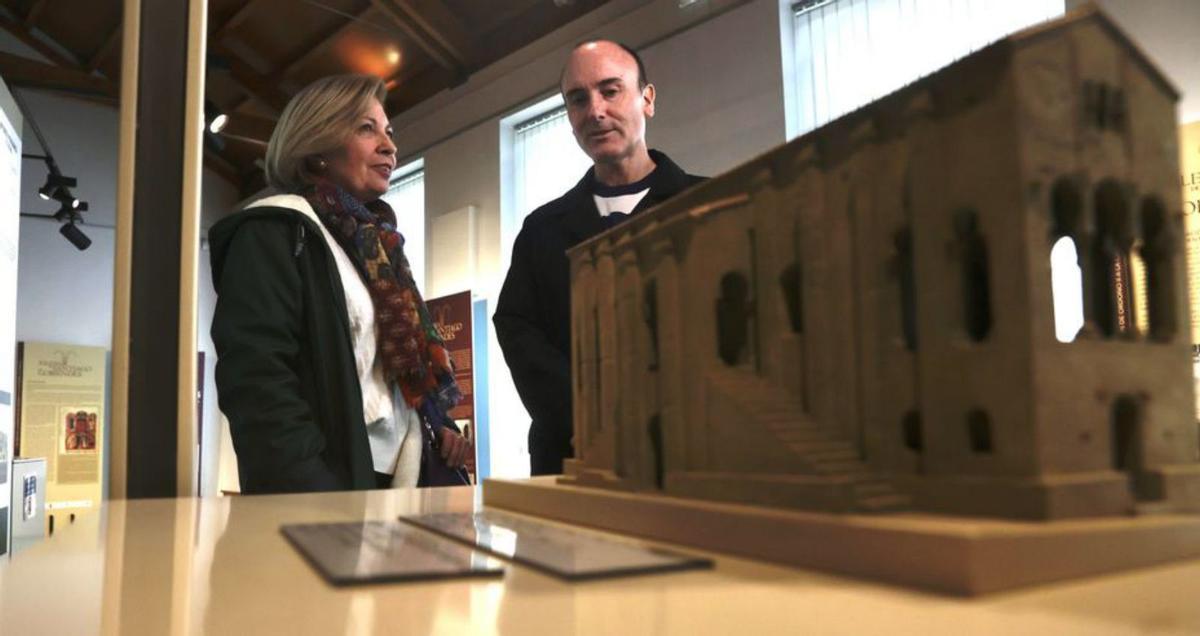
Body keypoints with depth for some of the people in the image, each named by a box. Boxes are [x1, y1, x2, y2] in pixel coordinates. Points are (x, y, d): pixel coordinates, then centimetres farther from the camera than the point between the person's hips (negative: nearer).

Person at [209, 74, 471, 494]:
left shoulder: (377, 245, 19)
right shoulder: (273, 232, -5)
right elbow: (257, 382, -17)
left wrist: (435, 428, 6)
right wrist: (317, 507, -24)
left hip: (402, 485, 8)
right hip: (331, 490, -7)